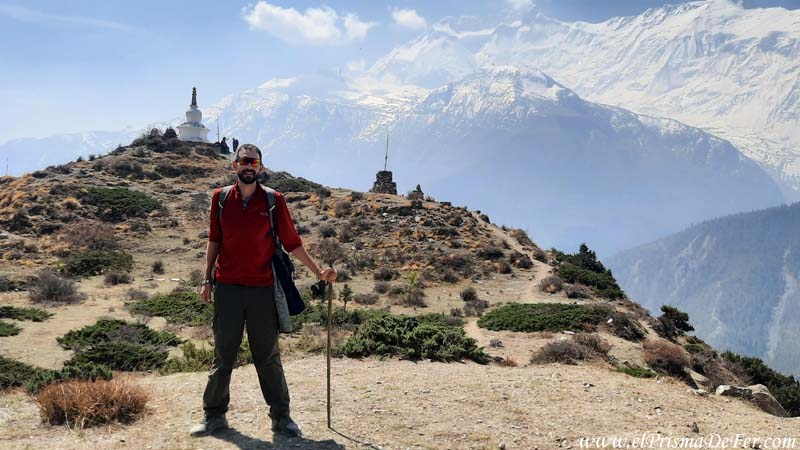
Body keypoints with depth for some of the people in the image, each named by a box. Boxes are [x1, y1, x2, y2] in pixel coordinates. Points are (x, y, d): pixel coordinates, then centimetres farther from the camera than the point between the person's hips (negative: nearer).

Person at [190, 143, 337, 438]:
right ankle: (214, 415, 24)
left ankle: (281, 416, 18)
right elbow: (214, 241, 11)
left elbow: (292, 243, 2)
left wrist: (318, 272, -1)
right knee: (223, 355, 10)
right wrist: (207, 280, 8)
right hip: (226, 289, 1)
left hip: (262, 290, -1)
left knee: (268, 357, 7)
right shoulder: (220, 198, 3)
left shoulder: (274, 201, -2)